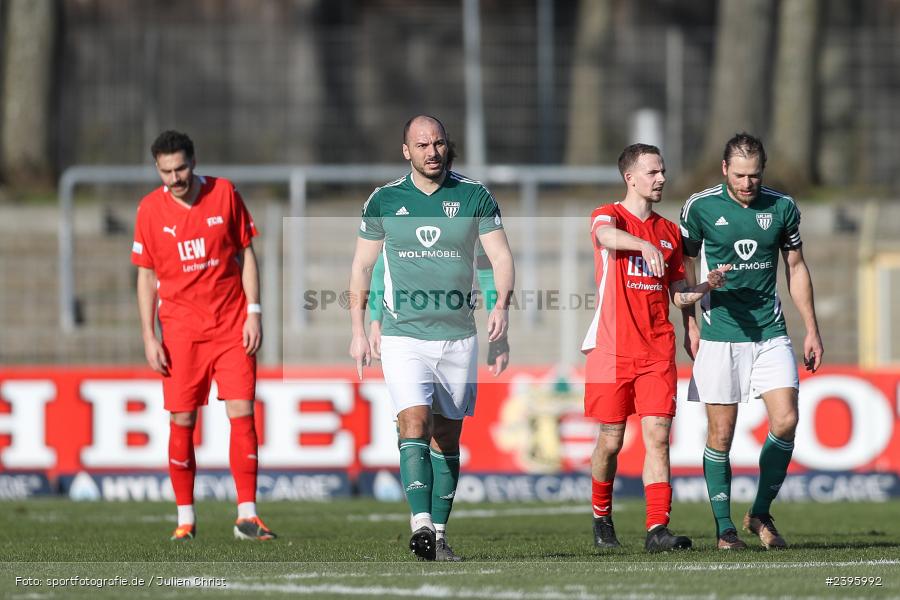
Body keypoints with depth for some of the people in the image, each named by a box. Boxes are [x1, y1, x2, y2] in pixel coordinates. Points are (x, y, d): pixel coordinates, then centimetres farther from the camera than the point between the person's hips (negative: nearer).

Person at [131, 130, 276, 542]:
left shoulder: (224, 194, -1)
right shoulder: (151, 209, -1)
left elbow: (246, 255, 6)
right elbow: (146, 276, 5)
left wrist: (253, 312, -2)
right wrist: (149, 337, -1)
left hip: (232, 324, 0)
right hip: (181, 329, 0)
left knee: (241, 412, -7)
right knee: (182, 421, -2)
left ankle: (247, 515, -7)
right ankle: (185, 518, 8)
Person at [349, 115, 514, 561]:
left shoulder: (475, 197, 2)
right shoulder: (384, 200, 3)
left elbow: (501, 257, 0)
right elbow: (361, 265, 12)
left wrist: (501, 305, -18)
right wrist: (358, 330, 7)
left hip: (458, 336, 1)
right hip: (403, 335, -1)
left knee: (447, 436, 5)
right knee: (414, 421, -19)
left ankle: (438, 535, 11)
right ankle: (420, 525, -27)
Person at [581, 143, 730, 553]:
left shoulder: (669, 232, 16)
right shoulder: (608, 216, 0)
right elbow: (606, 235, -27)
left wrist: (707, 286, -1)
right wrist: (644, 245, -46)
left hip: (657, 351, 3)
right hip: (612, 347, -3)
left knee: (658, 436, -9)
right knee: (611, 440, 2)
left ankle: (657, 529, -14)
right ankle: (601, 517, 25)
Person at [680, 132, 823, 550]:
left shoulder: (782, 208, 4)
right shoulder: (700, 207, -3)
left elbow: (796, 268, 14)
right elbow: (684, 267, 7)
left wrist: (812, 329, 12)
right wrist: (689, 323, -1)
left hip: (770, 333, 2)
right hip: (720, 335, -2)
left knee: (785, 422, -8)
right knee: (721, 433, -2)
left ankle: (760, 514, 9)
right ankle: (724, 527, 8)